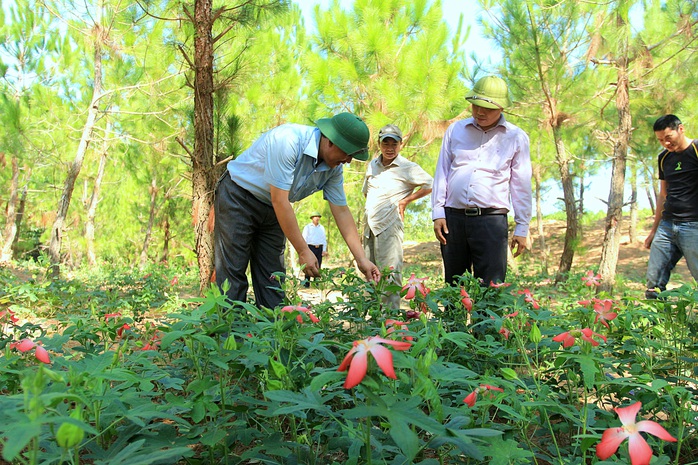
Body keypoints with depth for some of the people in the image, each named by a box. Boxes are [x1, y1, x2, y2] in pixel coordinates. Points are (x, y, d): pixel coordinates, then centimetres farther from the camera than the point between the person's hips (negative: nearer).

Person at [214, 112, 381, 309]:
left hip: (272, 211, 7)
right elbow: (279, 200, -32)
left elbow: (341, 211, -3)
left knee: (273, 277, 2)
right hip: (238, 196, -7)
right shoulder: (287, 140, -32)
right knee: (233, 273, -9)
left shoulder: (334, 168, -8)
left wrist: (361, 259, -9)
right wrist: (303, 251, -28)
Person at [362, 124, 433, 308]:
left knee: (390, 273, -10)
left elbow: (431, 185, -6)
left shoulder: (408, 168, -5)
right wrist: (370, 209, 14)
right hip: (369, 226, 7)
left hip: (389, 226, -7)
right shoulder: (372, 165, 14)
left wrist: (406, 200, -6)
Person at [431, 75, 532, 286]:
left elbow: (521, 185, 7)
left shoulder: (516, 138, 6)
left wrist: (522, 228, 5)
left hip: (491, 219, -2)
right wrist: (438, 213, 5)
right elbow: (442, 172, 13)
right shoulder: (455, 130, 12)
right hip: (453, 217, 3)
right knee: (454, 286, 10)